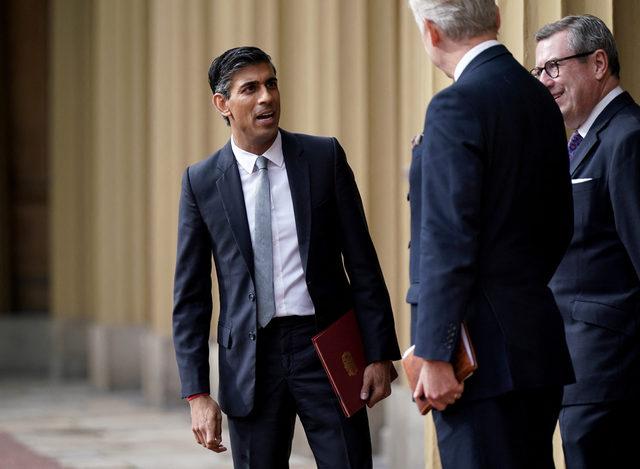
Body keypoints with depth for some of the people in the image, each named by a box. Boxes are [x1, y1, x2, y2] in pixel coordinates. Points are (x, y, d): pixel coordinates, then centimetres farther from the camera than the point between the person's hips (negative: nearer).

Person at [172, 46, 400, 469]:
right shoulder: (202, 181, 2)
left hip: (326, 349, -1)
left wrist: (380, 354, -2)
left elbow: (362, 263, 3)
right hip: (251, 358, 1)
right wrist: (197, 394, -3)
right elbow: (190, 296, 4)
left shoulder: (324, 157, 2)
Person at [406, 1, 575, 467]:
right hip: (540, 342, 9)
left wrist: (435, 356, -16)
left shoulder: (457, 106, -14)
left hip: (484, 354, -8)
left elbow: (449, 242, -18)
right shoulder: (541, 100, 12)